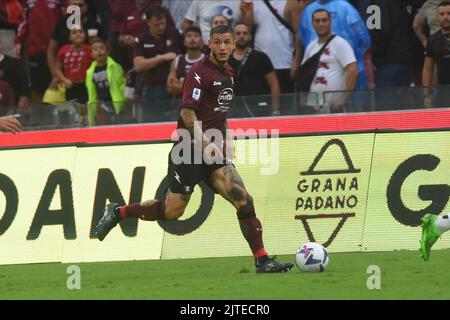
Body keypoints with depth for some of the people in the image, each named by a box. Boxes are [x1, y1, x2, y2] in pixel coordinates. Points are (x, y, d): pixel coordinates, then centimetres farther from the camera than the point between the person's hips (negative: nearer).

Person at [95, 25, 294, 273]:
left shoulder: (228, 74, 15)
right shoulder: (200, 72, -12)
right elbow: (187, 113, -19)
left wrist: (226, 139, 20)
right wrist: (205, 144, -27)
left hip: (213, 152, 7)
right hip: (190, 151, -7)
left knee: (244, 201, -9)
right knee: (172, 211, -1)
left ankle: (262, 260, -11)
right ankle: (118, 212, 21)